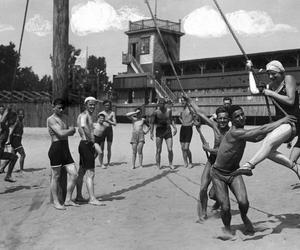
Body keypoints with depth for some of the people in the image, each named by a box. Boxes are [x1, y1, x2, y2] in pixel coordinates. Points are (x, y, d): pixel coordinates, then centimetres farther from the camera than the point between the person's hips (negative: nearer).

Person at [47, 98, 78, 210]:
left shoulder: (61, 119, 22)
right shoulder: (51, 119, -7)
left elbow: (71, 132, 19)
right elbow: (61, 133, -17)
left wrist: (70, 130, -4)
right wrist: (71, 129, -1)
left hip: (66, 149, 8)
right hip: (56, 148, -8)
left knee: (74, 174, 2)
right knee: (55, 176, 1)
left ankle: (68, 200, 12)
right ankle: (56, 202, 11)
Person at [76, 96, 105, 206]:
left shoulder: (88, 116, 19)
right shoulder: (84, 115, -14)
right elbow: (83, 127, -35)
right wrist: (91, 140, -28)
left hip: (85, 145, 11)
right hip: (87, 145, -11)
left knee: (81, 172, 16)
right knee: (90, 173, -10)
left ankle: (79, 196, 25)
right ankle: (92, 198, -9)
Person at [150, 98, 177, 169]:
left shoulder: (169, 110, 3)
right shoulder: (156, 112, -8)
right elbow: (152, 123, -5)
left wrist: (174, 128, 18)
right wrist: (151, 133, -10)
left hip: (168, 131, 2)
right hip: (159, 131, -2)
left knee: (170, 150, -5)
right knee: (158, 150, -1)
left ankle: (170, 164, 14)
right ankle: (158, 166, 10)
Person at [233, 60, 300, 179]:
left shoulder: (288, 79, -8)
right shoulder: (272, 85, 13)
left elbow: (290, 100, -16)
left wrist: (271, 93, -14)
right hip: (279, 122, 8)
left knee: (268, 141, -29)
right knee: (269, 151, -4)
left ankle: (248, 166, -38)